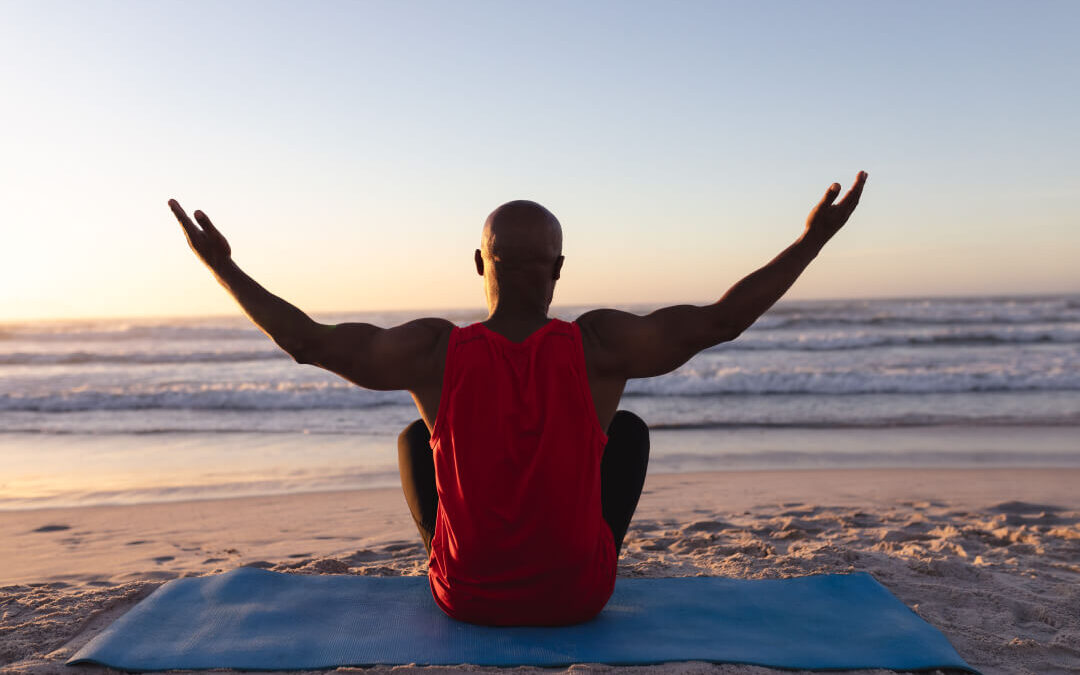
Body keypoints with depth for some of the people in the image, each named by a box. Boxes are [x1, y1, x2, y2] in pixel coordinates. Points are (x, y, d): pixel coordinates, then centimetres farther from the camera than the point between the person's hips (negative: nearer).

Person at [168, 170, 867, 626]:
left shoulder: (437, 350, -16)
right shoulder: (597, 344, -17)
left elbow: (308, 339, -12)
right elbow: (721, 319, -13)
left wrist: (223, 265, 0)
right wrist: (813, 240, -4)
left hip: (466, 597, 1)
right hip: (581, 597, 0)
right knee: (630, 428, 22)